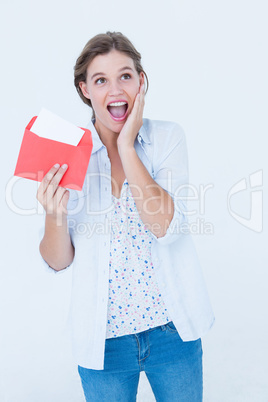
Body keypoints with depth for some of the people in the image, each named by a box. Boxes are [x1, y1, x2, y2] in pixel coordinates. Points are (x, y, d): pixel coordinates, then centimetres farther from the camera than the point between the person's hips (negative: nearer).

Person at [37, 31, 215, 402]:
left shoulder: (167, 137, -7)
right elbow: (58, 262, -4)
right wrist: (54, 215, -24)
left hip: (173, 329, 1)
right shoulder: (66, 153, -7)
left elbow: (165, 226, -21)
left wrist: (127, 147, -20)